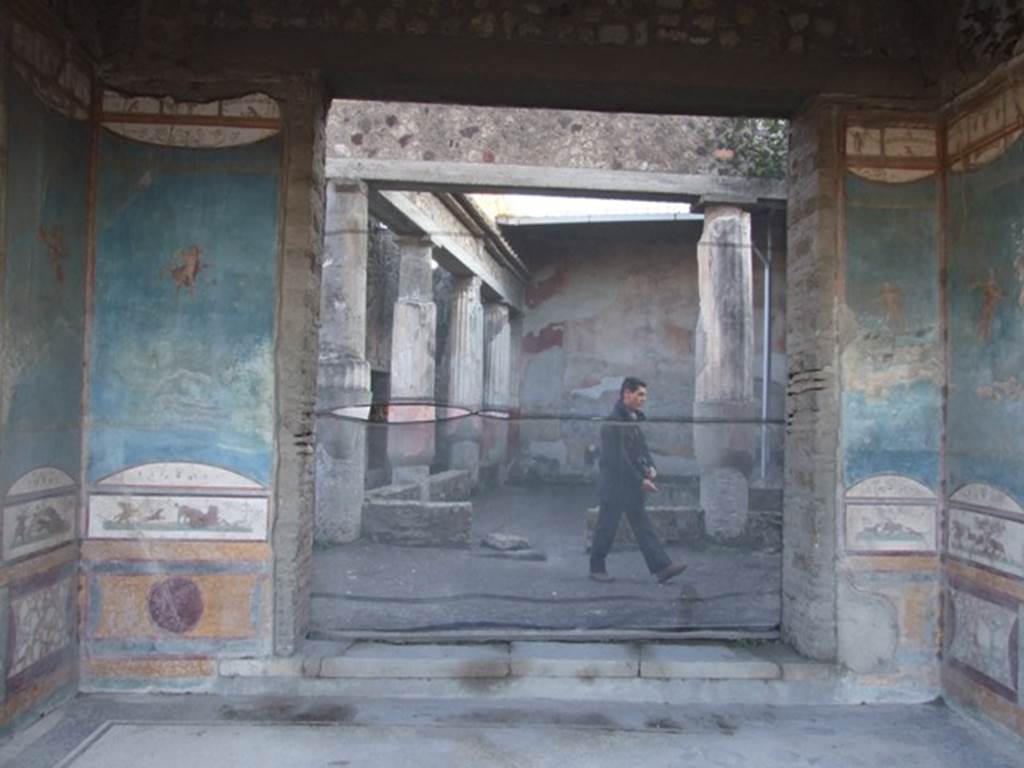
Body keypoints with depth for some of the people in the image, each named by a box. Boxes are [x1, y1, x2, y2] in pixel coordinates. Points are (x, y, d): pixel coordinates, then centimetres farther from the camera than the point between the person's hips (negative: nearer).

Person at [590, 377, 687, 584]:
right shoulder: (613, 422, -17)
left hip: (632, 486, 9)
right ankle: (596, 568, 17)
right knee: (606, 528, 3)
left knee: (644, 527, 5)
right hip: (615, 484, -9)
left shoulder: (633, 420, 13)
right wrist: (640, 480, -18)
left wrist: (650, 467, -4)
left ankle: (661, 568, 2)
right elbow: (618, 458, -21)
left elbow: (642, 448, 16)